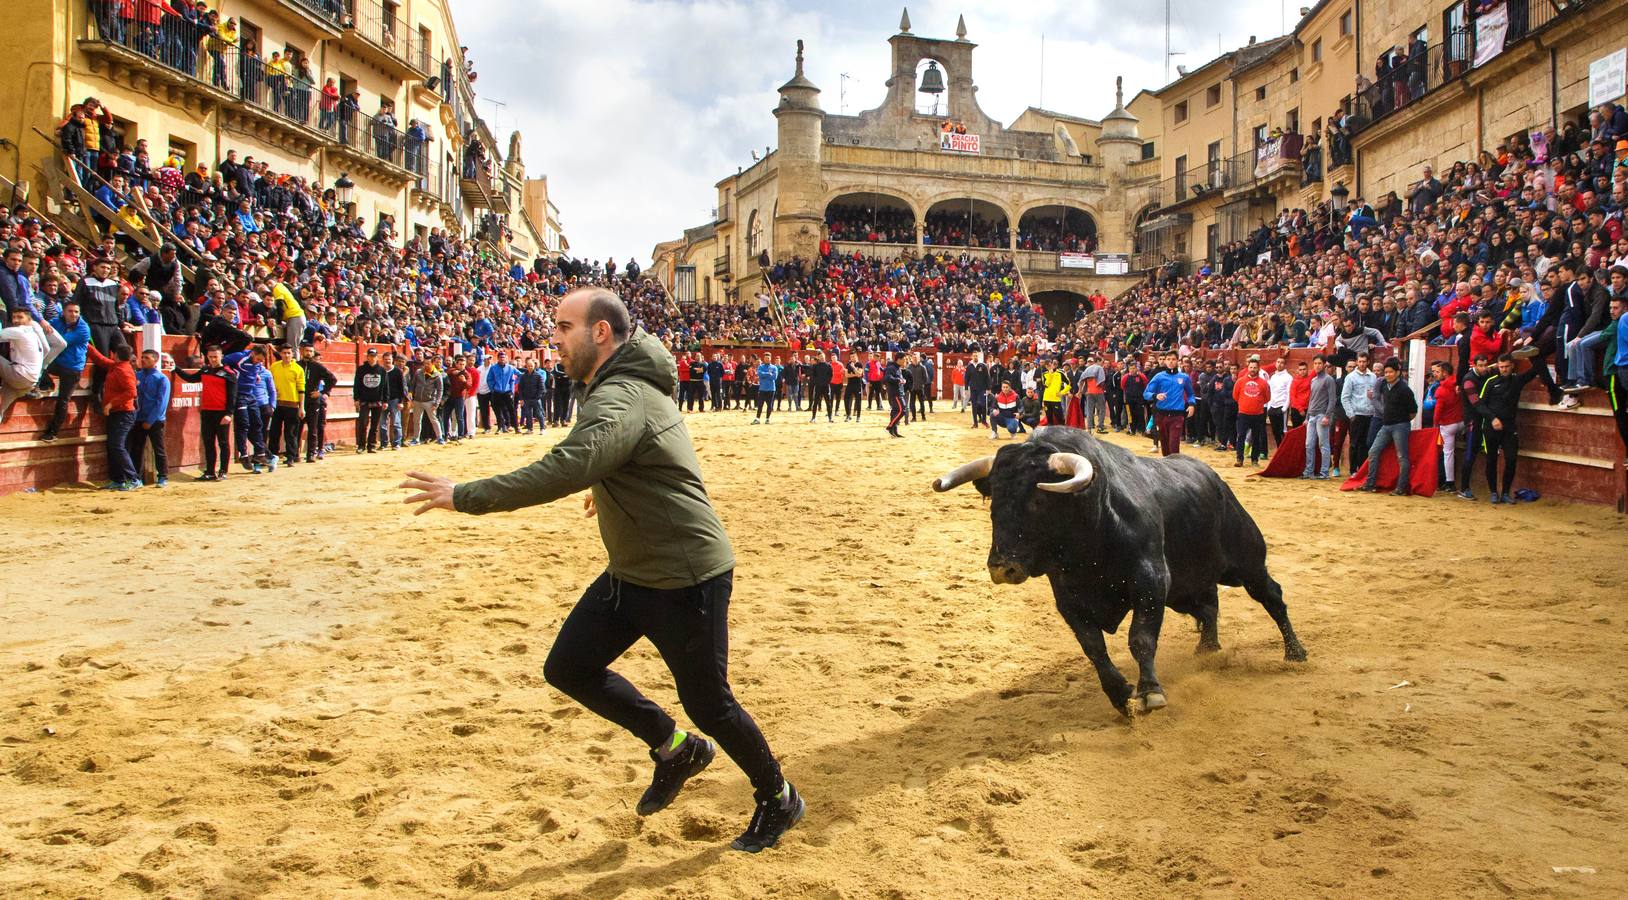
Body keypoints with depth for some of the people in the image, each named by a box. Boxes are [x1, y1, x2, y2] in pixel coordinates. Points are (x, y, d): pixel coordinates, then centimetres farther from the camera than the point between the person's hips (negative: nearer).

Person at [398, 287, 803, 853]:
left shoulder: (620, 400, -25)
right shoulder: (626, 386, 8)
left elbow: (562, 472, -39)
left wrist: (464, 496, -33)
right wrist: (611, 489, 43)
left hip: (686, 578, -10)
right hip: (630, 573, 10)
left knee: (707, 704, 4)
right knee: (568, 668, 9)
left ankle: (778, 800, 29)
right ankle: (674, 748, 25)